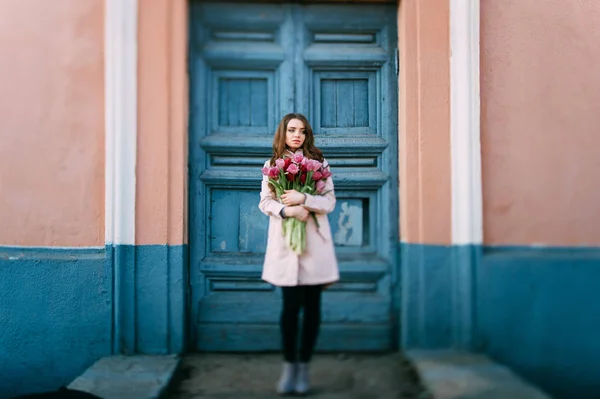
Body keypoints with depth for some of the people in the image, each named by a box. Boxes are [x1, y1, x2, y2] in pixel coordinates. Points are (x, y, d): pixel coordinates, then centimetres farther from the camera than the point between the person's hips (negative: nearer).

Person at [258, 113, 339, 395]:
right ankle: (289, 366, 10)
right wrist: (287, 210, -16)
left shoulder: (318, 163, 8)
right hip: (285, 243, 0)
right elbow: (265, 201, 2)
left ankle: (304, 367, 12)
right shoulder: (272, 165, 10)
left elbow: (330, 202, 1)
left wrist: (303, 199, -15)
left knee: (311, 306, 3)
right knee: (290, 306, -2)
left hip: (315, 243, 1)